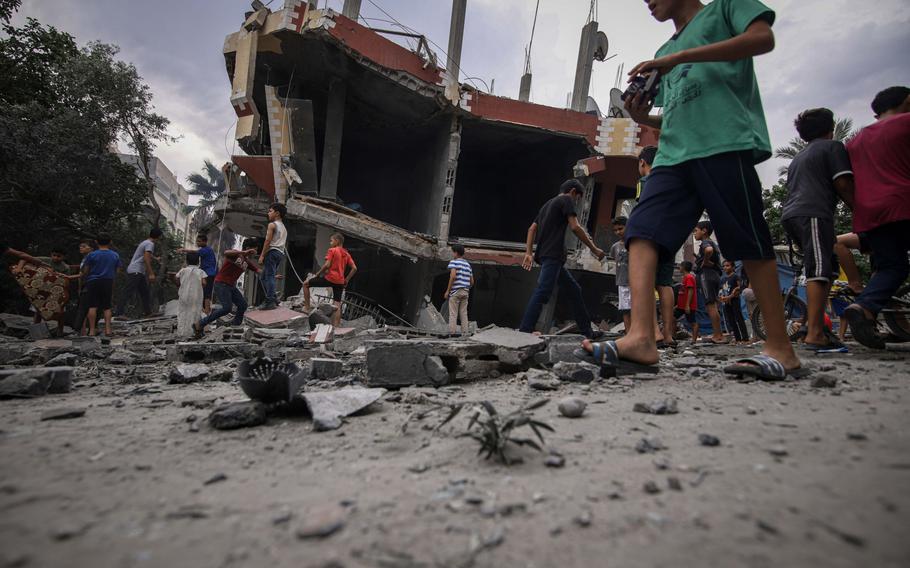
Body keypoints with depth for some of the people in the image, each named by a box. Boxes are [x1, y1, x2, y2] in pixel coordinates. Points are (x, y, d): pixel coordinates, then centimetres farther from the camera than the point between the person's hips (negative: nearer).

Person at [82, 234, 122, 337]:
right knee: (106, 307, 7)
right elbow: (117, 271, 8)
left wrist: (84, 278, 18)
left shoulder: (92, 255, -4)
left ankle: (92, 330, -2)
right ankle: (107, 329, 1)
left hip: (93, 282, -2)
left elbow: (85, 271, -1)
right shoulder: (115, 255, 4)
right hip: (108, 282, 2)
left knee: (92, 307, 0)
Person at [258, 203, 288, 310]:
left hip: (272, 252, -9)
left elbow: (268, 241, -11)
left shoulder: (272, 224, -2)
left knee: (269, 276, -13)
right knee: (264, 277, 15)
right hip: (280, 253, 9)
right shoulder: (283, 227, 24)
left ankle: (270, 302, -19)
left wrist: (262, 255, -11)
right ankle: (274, 299, 9)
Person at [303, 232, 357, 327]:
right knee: (337, 304, 5)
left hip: (330, 278, -6)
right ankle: (336, 326, -1)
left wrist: (317, 274, -2)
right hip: (340, 282, 6)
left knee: (306, 284, 11)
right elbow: (354, 268, 9)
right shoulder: (346, 254, 15)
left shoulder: (332, 250, -4)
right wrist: (346, 280, 15)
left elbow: (327, 265, -15)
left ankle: (307, 307, 11)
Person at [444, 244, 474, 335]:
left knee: (453, 314, -5)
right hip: (465, 292, 6)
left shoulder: (453, 262, -3)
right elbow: (472, 281, 15)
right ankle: (464, 333, 4)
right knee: (464, 314, 6)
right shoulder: (468, 264, 17)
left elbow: (453, 276, -18)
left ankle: (451, 333, -6)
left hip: (455, 291, -6)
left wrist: (447, 290, -13)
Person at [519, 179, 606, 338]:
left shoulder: (547, 204, 28)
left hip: (546, 255, 10)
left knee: (574, 290, 14)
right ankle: (524, 333, -30)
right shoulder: (567, 200, 4)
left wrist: (529, 253, 9)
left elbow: (532, 229, 18)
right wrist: (594, 249, -3)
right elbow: (575, 227, -9)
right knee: (542, 292, -20)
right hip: (553, 255, -10)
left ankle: (587, 331, 17)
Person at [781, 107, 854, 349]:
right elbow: (843, 185, -5)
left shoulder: (798, 157, 30)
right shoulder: (833, 147, 8)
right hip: (814, 213, -8)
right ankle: (814, 334, -23)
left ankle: (812, 322, 7)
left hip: (790, 214, 8)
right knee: (819, 269, -15)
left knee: (828, 268, 14)